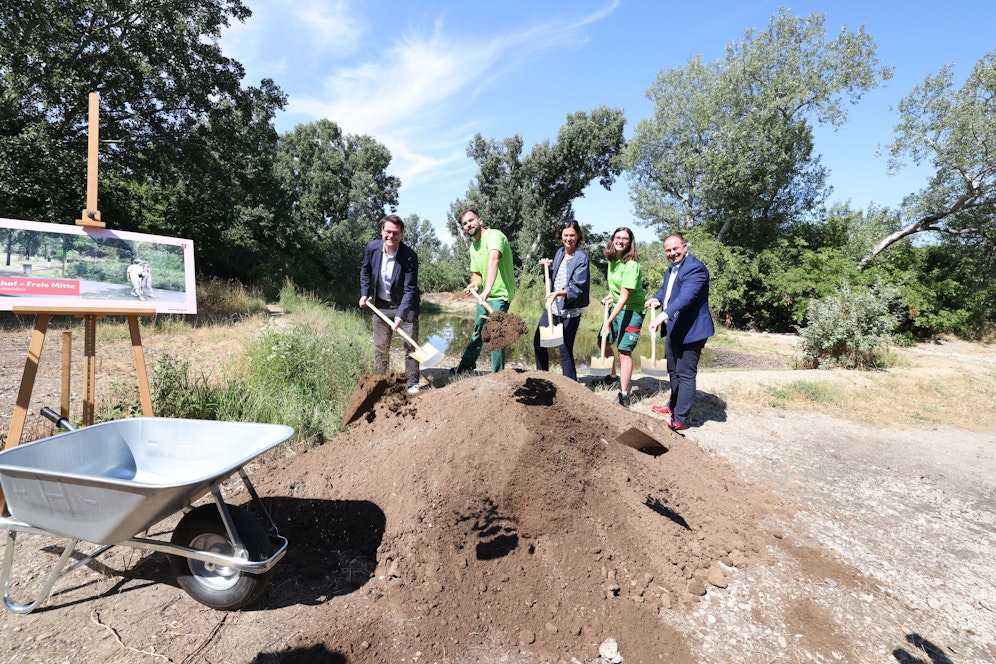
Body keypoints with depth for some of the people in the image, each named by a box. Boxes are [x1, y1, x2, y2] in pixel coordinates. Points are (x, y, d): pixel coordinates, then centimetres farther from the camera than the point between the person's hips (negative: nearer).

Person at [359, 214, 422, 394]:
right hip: (380, 305, 4)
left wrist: (400, 316, -30)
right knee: (380, 348, 12)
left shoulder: (410, 256, -23)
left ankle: (412, 384, 14)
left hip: (405, 305, -4)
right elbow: (365, 271, 11)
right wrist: (365, 293, 3)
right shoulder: (372, 247, -10)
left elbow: (410, 289, -23)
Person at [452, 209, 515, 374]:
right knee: (478, 330, 22)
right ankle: (467, 364, 41)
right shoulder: (473, 246, 9)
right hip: (484, 295, 9)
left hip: (500, 294, -9)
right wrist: (474, 285, -10)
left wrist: (487, 290, -53)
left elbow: (493, 260, -39)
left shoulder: (494, 235, -20)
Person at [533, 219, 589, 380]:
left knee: (565, 350, -4)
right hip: (552, 306, 8)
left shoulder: (581, 257, -11)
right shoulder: (559, 252, 10)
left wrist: (559, 293, -35)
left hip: (570, 310, -8)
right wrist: (548, 266, 5)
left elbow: (577, 287, -20)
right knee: (538, 341, 14)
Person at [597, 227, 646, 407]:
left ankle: (624, 396, -2)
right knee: (603, 341, 16)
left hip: (632, 309, -9)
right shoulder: (612, 259, 3)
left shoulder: (631, 265, -23)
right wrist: (610, 296, 5)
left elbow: (624, 297, -27)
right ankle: (613, 376, 40)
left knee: (624, 350, -10)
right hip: (617, 306, 9)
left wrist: (608, 322, -30)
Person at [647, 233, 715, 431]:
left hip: (690, 331, -10)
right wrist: (657, 299, 0)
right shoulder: (672, 268, 11)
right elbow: (665, 288, 24)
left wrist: (663, 316, -46)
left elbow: (685, 297, -34)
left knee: (685, 375, -3)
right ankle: (673, 406, 41)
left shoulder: (695, 268, -20)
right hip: (673, 330, 10)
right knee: (673, 371, 23)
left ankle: (680, 419, 6)